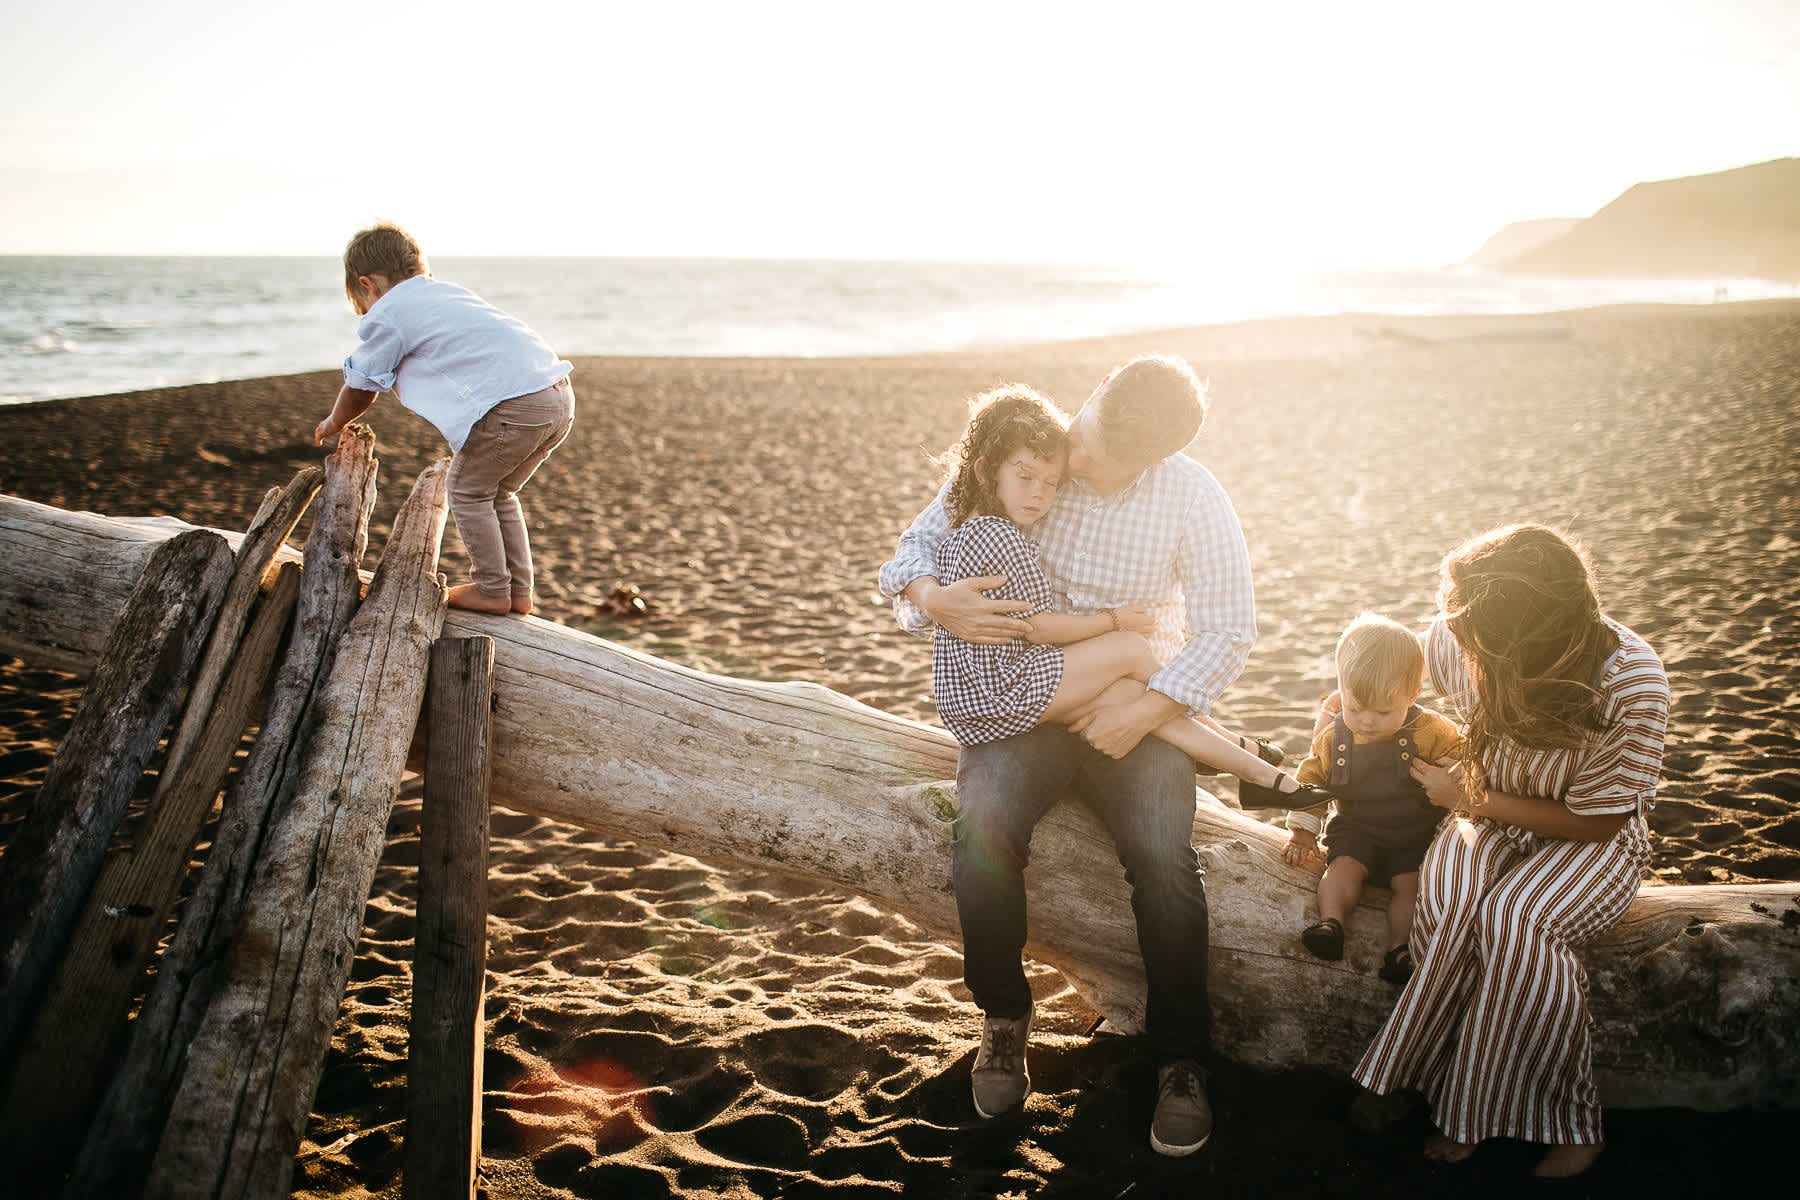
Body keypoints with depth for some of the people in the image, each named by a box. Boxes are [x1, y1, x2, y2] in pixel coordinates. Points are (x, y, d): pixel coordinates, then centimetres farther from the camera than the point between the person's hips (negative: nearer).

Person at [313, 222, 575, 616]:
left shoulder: (386, 315, 7)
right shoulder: (449, 292, 30)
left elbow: (360, 387, 18)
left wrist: (334, 424, 38)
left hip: (515, 403, -8)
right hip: (562, 397, 8)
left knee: (467, 491, 11)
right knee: (499, 494, 23)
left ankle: (491, 591, 15)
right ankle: (519, 591, 25)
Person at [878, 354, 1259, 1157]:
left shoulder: (1192, 497, -7)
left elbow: (1229, 629, -6)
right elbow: (914, 547, 1)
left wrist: (1146, 710, -18)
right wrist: (933, 599, -23)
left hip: (1132, 706, 0)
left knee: (1164, 855, -27)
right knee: (982, 829, -29)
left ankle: (1180, 1059, -7)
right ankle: (1004, 1014, -3)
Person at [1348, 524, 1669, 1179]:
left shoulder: (1633, 681, -29)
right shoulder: (1454, 640, -17)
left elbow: (1593, 819, -18)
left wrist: (1468, 795, -17)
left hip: (1592, 837, -3)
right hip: (1491, 816, 3)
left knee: (1511, 917, -33)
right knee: (1449, 898, -31)